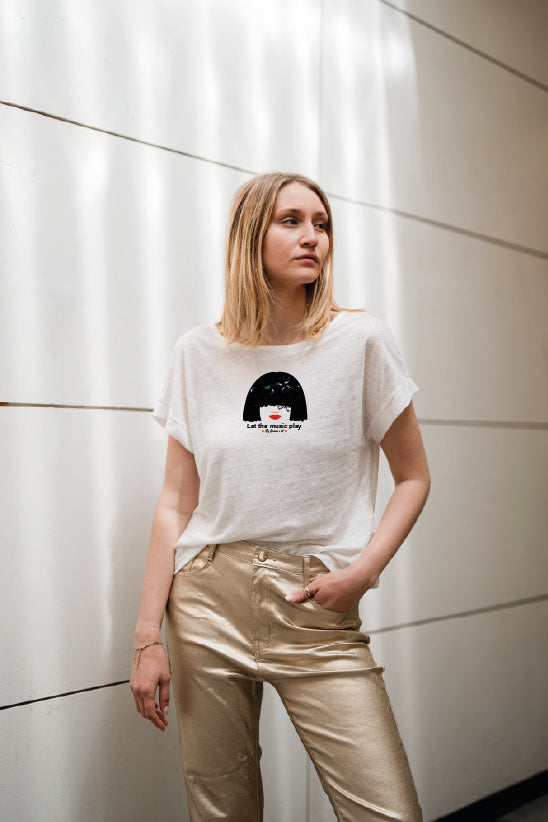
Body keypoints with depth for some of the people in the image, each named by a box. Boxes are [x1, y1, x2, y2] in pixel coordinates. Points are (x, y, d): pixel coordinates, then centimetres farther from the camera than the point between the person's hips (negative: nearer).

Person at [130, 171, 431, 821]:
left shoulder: (361, 341, -1)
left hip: (318, 611, -1)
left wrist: (363, 569, -10)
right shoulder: (198, 353, 4)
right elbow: (176, 503, 5)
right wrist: (148, 634, 2)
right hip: (208, 603, 1)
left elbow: (413, 477, 6)